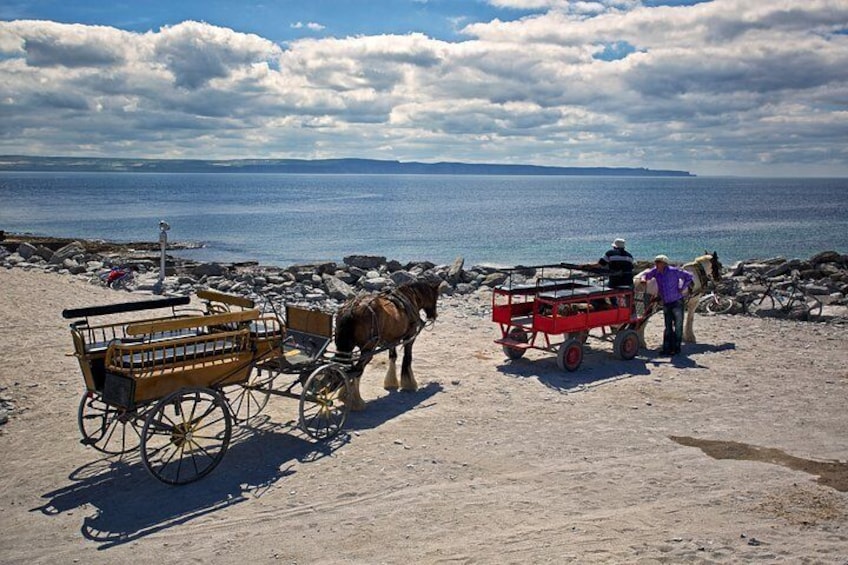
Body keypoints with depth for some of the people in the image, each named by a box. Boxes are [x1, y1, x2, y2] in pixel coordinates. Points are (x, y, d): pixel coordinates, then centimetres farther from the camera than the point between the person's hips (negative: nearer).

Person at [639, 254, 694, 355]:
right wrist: (644, 278, -11)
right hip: (666, 304, 5)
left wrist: (682, 289, -12)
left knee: (678, 326, 2)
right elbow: (647, 275, 12)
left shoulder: (673, 271, -16)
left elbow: (689, 276, -9)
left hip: (677, 302, -5)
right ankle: (667, 348, 14)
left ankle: (676, 348, 9)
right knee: (668, 327, 10)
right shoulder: (656, 271, -3)